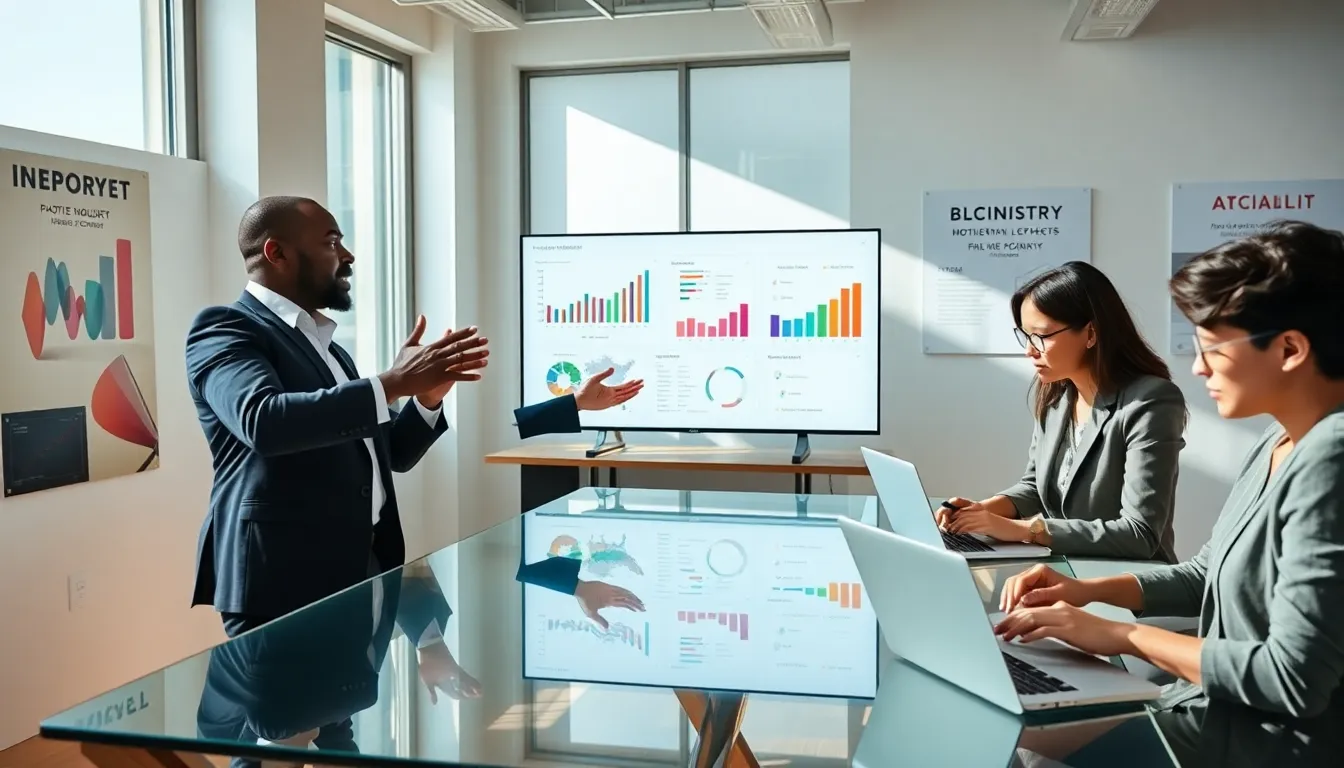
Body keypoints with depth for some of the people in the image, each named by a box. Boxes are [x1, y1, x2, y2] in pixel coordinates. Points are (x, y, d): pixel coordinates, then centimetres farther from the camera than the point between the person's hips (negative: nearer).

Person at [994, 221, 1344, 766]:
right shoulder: (1279, 444, 7)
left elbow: (1292, 678, -26)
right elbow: (1210, 575, 18)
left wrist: (1125, 636, -16)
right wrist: (1089, 590, 3)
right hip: (1221, 709, 8)